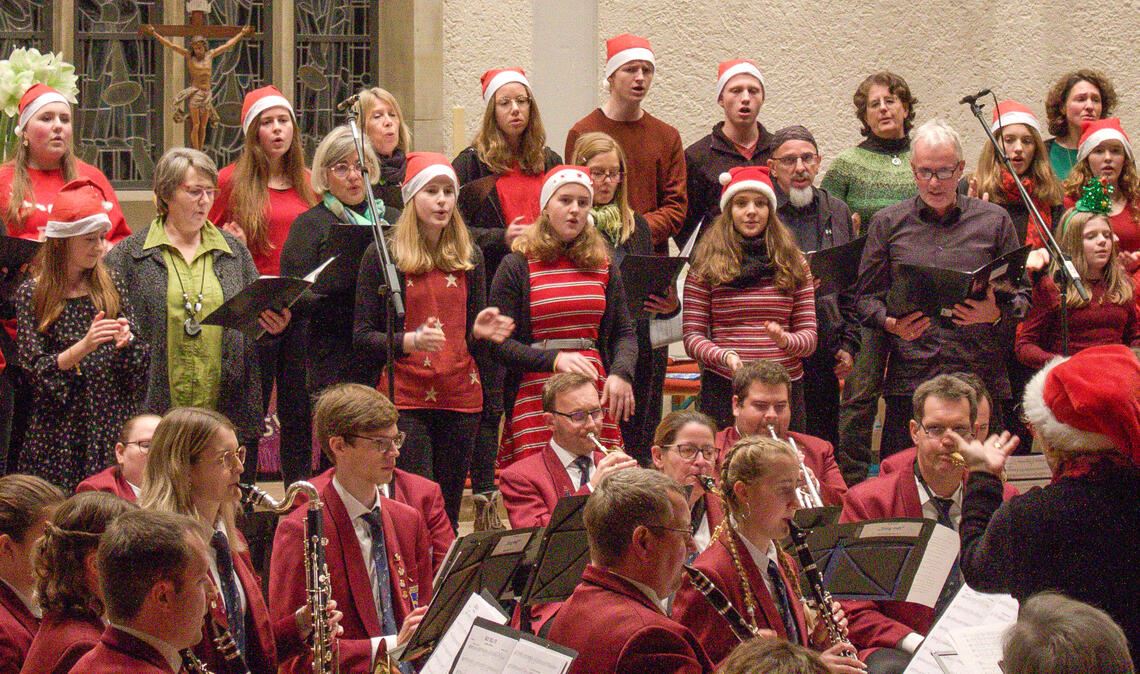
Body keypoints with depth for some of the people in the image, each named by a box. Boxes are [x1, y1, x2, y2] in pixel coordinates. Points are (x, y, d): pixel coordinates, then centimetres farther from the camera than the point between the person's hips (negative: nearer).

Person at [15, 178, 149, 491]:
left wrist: (126, 342, -14)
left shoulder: (110, 287, 8)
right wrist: (84, 347, -22)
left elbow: (140, 365, 8)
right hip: (60, 433, -2)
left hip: (115, 424, 2)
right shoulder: (33, 294, -1)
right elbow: (36, 370, -8)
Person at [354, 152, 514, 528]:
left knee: (448, 512, 2)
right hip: (405, 397, -4)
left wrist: (480, 332, -6)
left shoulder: (468, 257, 11)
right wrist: (410, 341, -20)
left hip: (461, 398, 4)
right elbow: (362, 337, -3)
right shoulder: (383, 256, -1)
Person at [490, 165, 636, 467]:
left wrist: (621, 373, -5)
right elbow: (499, 343, -3)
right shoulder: (517, 267, 2)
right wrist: (554, 359, -17)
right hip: (534, 394, -3)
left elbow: (624, 333, 15)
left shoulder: (603, 266, 14)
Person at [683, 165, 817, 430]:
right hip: (723, 387, -2)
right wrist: (724, 356, -18)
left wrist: (785, 340, -13)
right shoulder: (706, 266, 4)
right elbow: (692, 336, 1)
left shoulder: (793, 264, 11)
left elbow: (809, 335, 9)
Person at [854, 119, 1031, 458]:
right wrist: (891, 323, -9)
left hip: (980, 379, 0)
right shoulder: (888, 224, 12)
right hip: (909, 378, 0)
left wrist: (996, 314, -10)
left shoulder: (994, 221, 11)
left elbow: (1021, 295, 12)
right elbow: (867, 295, 12)